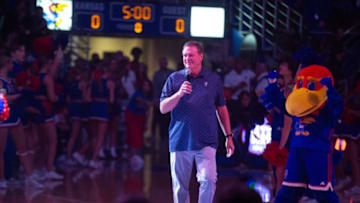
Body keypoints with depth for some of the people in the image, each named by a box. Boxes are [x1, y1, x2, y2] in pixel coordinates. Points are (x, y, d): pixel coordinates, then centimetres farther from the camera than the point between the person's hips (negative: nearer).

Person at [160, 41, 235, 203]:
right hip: (180, 140, 1)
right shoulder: (174, 79, 6)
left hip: (206, 142, -1)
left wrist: (229, 136, 13)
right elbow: (163, 109, 0)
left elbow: (222, 109, 15)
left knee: (208, 180, -17)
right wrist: (179, 94, -16)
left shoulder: (214, 80, 8)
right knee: (180, 187, 5)